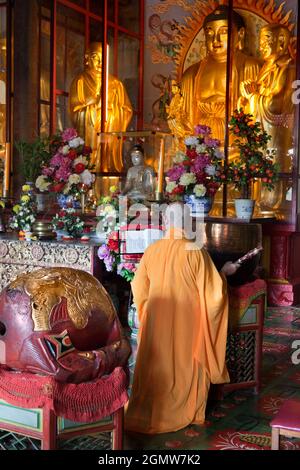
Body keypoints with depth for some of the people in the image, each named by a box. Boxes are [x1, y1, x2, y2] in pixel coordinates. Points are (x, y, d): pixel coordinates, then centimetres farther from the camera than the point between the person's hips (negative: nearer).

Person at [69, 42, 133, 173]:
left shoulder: (115, 83, 14)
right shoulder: (81, 81, 5)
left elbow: (127, 111, 10)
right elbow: (75, 111, -3)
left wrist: (111, 107, -5)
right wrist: (96, 106, -9)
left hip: (111, 136, 3)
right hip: (89, 135, -3)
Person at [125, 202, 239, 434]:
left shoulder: (151, 251, -8)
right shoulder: (196, 252, -18)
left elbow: (139, 289, 3)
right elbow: (213, 291, -12)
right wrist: (224, 273, 6)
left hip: (156, 321, 3)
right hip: (187, 322, -2)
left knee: (155, 367, 17)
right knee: (186, 366, 16)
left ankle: (147, 414, 28)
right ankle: (185, 412, 30)